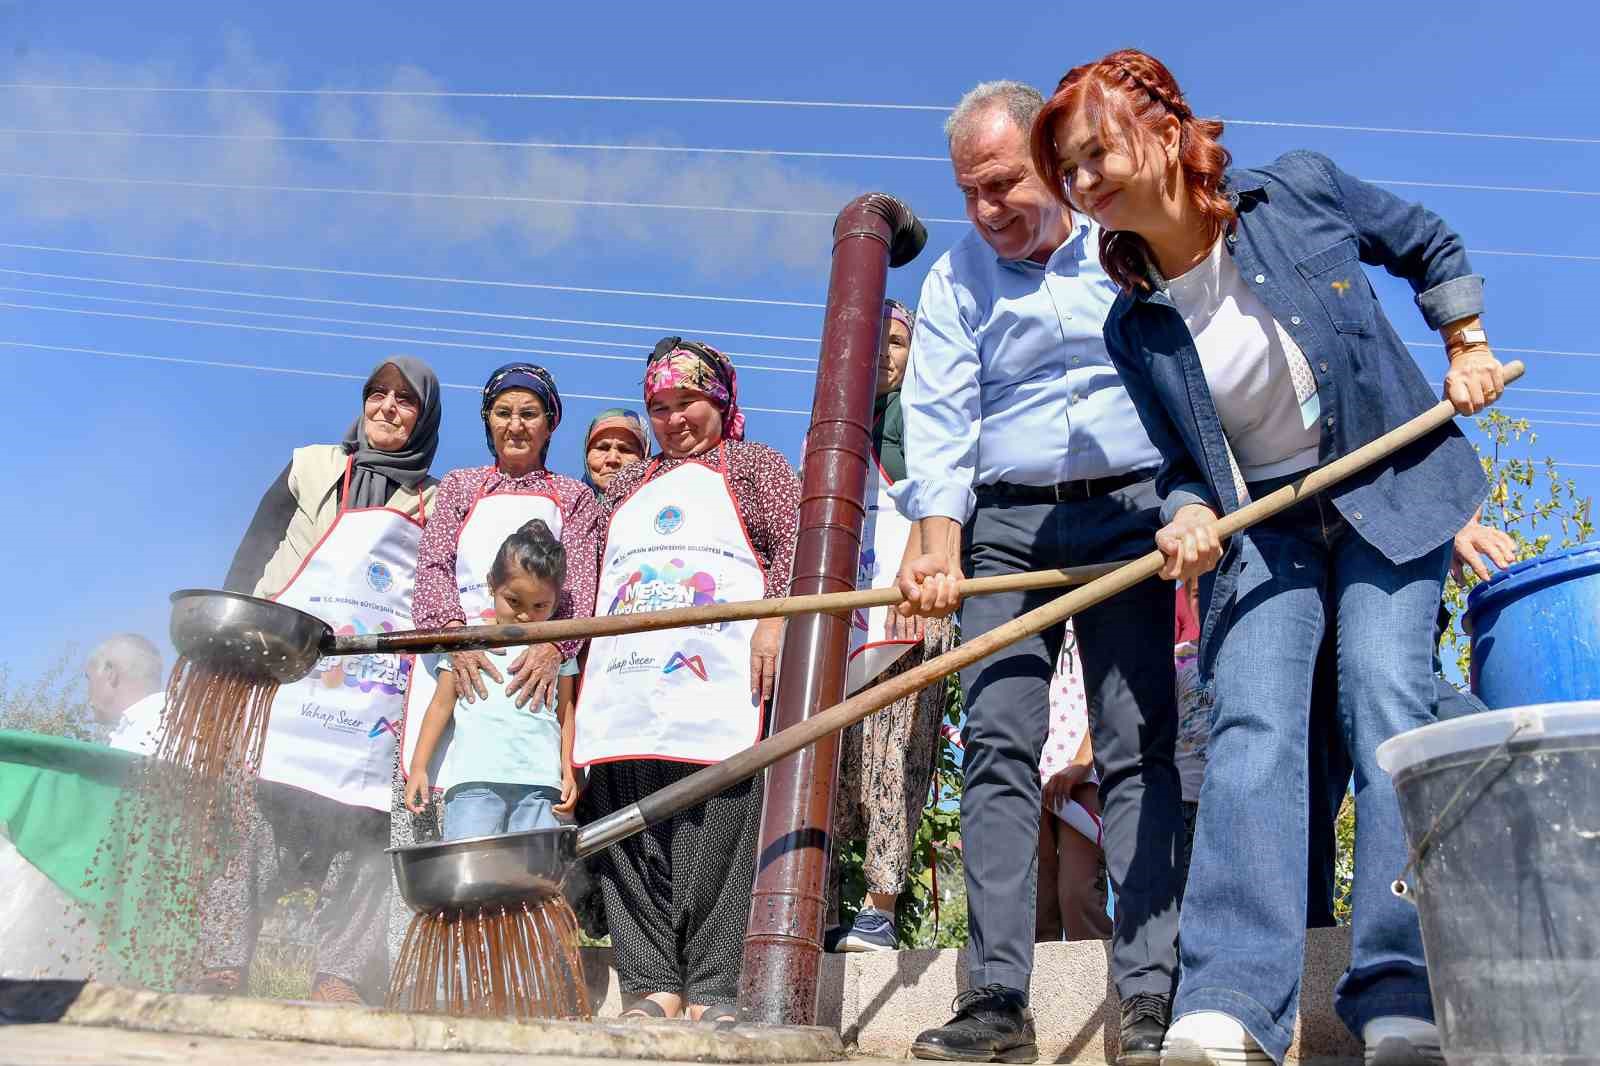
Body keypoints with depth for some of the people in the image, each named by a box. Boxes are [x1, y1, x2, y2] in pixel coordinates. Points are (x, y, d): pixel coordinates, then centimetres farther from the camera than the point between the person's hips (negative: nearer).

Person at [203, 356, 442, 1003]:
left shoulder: (440, 505, 16)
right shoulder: (314, 469, 16)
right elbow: (251, 559, 12)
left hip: (380, 693, 1)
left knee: (362, 826, -7)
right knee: (256, 809, -9)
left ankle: (337, 979, -6)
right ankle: (222, 965, -7)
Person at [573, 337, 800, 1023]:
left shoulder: (753, 464, 17)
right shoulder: (628, 486, 31)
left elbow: (795, 543, 3)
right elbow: (590, 577, 27)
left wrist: (774, 618, -14)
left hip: (717, 677, -4)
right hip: (625, 676, 5)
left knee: (713, 828, -10)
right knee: (628, 833, -3)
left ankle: (713, 990, -6)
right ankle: (651, 985, 1)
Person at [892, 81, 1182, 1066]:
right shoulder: (956, 278, 10)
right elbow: (940, 425, 1)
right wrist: (938, 550, -14)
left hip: (1127, 512, -1)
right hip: (1005, 523, 1)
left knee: (1139, 744, -6)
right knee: (998, 742, -8)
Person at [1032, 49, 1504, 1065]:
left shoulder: (1302, 190, -8)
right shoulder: (1136, 329, -4)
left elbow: (1432, 246, 11)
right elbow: (1185, 462, 4)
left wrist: (1469, 350, 7)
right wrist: (1191, 516, -16)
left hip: (1393, 487, -1)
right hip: (1261, 526, 1)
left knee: (1385, 697, -17)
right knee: (1251, 726, -17)